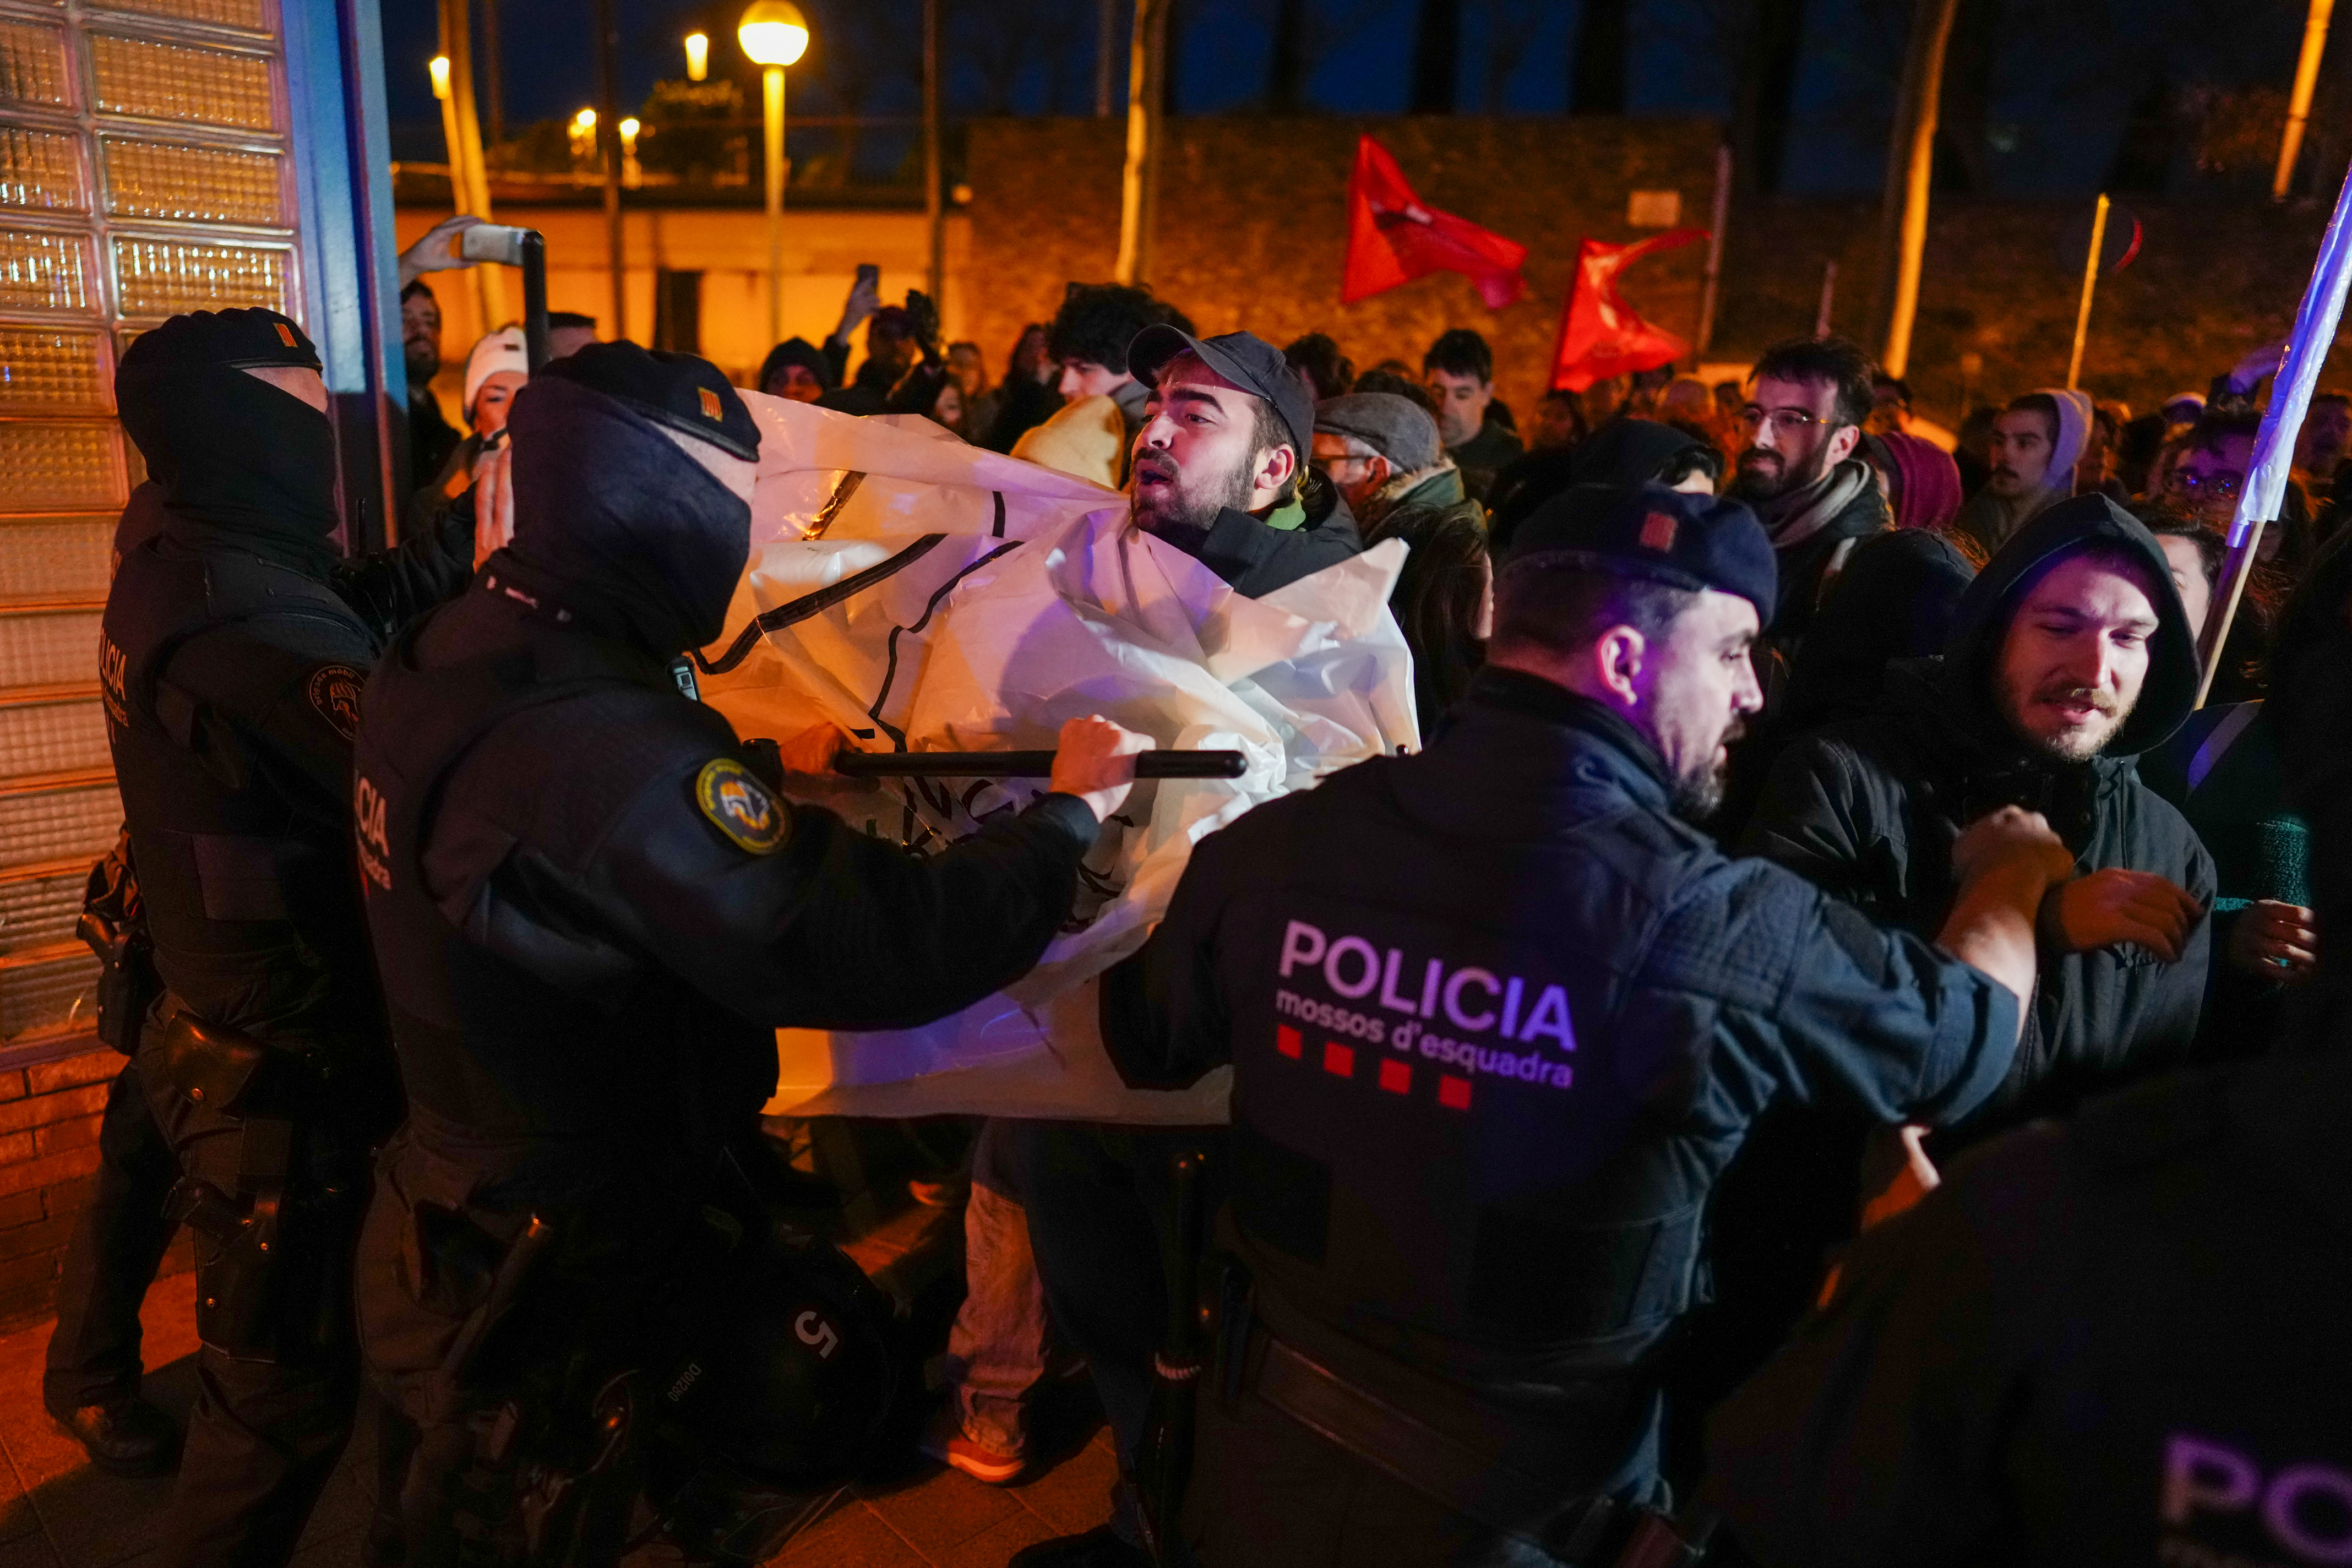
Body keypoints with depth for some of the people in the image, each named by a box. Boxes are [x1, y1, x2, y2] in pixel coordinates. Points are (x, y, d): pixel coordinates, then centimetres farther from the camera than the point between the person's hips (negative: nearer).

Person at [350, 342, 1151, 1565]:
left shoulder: (450, 656, -5)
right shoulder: (606, 748, -33)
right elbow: (878, 951, -34)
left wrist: (762, 768, 5)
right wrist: (1067, 810, -22)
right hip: (570, 1289, -9)